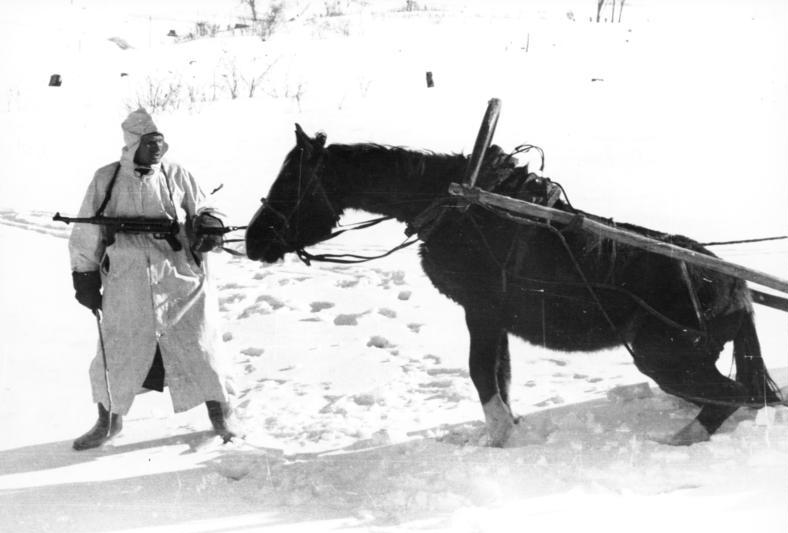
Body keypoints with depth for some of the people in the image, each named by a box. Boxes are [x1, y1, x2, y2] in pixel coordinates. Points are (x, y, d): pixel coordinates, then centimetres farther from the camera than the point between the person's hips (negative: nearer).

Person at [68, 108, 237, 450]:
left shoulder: (177, 176, 2)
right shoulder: (106, 180, 3)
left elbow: (200, 210, 12)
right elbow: (86, 234, 10)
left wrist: (208, 224, -11)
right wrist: (84, 277, 8)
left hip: (179, 281, 0)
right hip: (127, 286, 0)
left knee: (198, 351, 1)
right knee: (116, 354, 8)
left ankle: (220, 417, 19)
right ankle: (109, 420, 29)